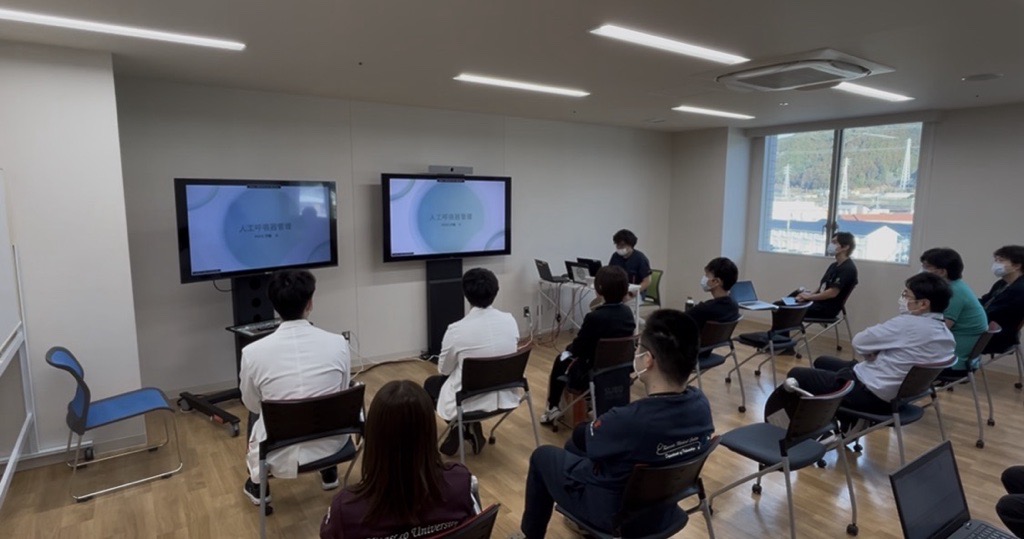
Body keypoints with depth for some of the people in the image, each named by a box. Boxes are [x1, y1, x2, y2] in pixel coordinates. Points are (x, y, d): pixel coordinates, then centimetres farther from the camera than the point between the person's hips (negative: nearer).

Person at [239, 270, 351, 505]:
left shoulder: (253, 352, -18)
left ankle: (258, 485, 46)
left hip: (281, 455, 0)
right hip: (330, 445, 1)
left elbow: (252, 405, 2)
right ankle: (329, 472, 45)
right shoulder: (338, 343, -15)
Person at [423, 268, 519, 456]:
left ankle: (459, 427, 14)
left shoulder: (456, 330, -22)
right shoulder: (510, 320, -10)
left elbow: (444, 370, -6)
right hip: (505, 395, 4)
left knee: (431, 384, 26)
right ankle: (471, 427, 18)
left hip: (469, 401, -4)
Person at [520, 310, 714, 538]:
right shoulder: (701, 404, -17)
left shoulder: (628, 420, -38)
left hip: (615, 517, -6)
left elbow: (581, 438, -16)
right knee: (575, 447, 27)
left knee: (542, 455, 17)